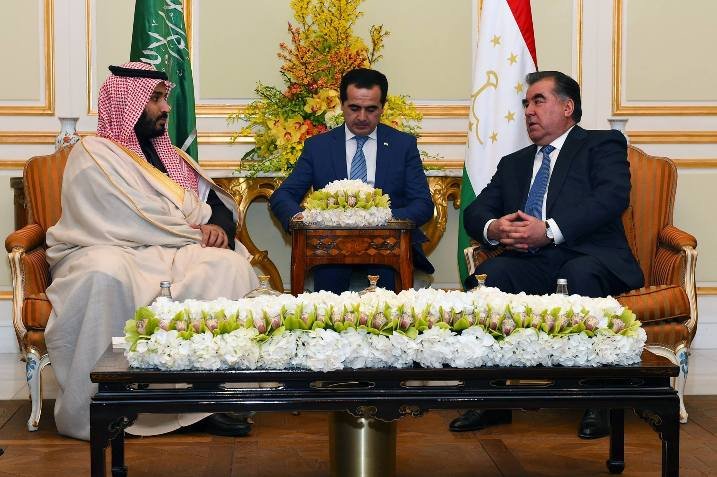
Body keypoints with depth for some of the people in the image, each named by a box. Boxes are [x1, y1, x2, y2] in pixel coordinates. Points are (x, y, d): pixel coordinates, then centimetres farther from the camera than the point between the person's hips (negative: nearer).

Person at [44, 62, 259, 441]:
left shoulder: (167, 154, 23)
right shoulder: (93, 154, 0)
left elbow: (218, 203, 18)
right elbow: (130, 221, -11)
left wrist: (219, 226, -6)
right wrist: (195, 231, -4)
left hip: (166, 253, 6)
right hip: (107, 252, -5)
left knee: (228, 264, -24)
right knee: (106, 275, -41)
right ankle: (89, 410, -29)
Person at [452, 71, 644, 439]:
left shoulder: (602, 145, 12)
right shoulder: (513, 163, 30)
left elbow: (612, 196, -8)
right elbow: (475, 211, 20)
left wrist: (550, 230, -19)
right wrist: (492, 228, -7)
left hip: (589, 259, -4)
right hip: (530, 264, 4)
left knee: (579, 275, -38)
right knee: (488, 275, -27)